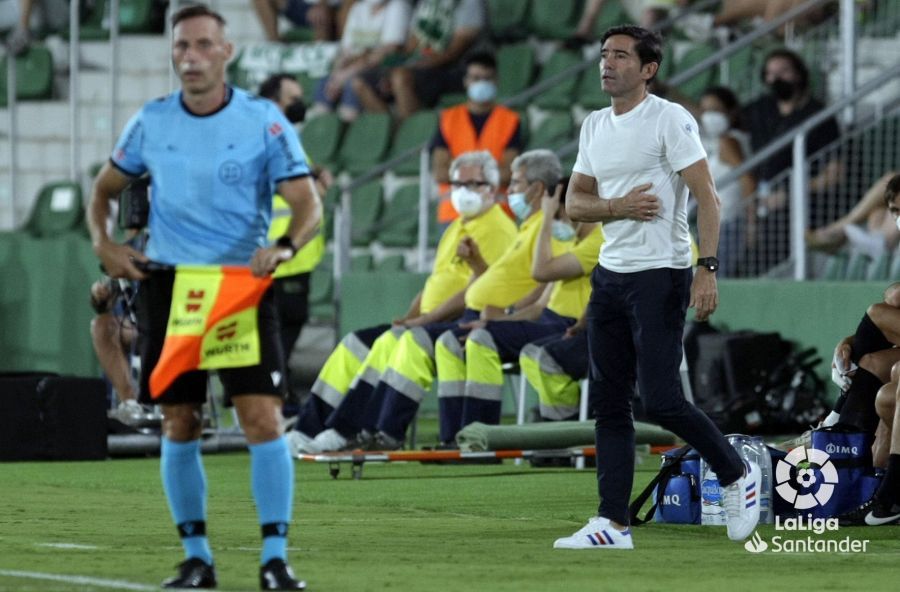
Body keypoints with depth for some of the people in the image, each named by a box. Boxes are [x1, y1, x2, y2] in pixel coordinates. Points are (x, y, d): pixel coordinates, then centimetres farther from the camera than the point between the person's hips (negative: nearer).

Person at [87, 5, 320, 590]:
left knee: (263, 418, -12)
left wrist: (284, 246, -28)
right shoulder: (152, 122, 4)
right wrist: (104, 242, 0)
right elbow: (104, 189, 18)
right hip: (168, 283, 3)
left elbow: (308, 203, -8)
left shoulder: (265, 121, -4)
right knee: (179, 426, 3)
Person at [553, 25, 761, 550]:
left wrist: (708, 269, -23)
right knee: (609, 404, 4)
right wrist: (618, 206, -5)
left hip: (660, 276, -8)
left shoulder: (670, 119, -9)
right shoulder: (594, 126, 13)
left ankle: (738, 475, 12)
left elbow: (707, 196, -13)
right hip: (610, 276, 8)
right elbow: (575, 202, 16)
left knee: (662, 402, -11)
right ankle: (614, 525, 6)